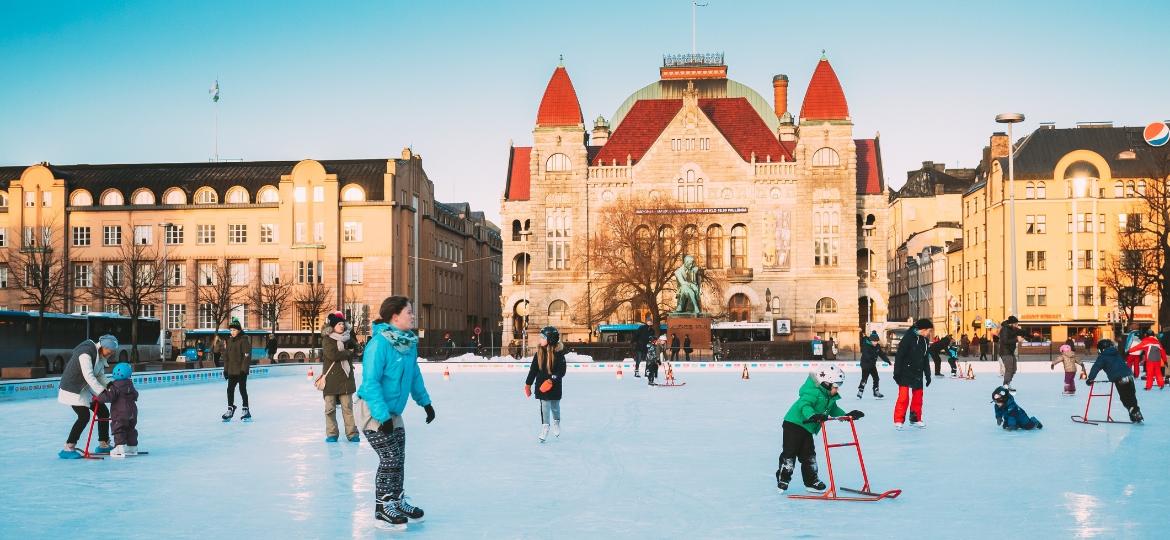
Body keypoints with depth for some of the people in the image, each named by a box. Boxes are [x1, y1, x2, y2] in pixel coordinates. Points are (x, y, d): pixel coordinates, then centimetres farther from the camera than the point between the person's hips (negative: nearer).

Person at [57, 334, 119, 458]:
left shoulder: (101, 356, 3)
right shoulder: (86, 352, -26)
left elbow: (100, 375, 7)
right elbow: (89, 376, -33)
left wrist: (110, 384, -13)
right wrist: (101, 391, -36)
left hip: (86, 388, 10)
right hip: (72, 389, -10)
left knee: (103, 412, 9)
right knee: (84, 416, -20)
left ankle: (103, 445, 21)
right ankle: (68, 449, -13)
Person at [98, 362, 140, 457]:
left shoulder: (115, 387, -14)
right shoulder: (130, 385, 10)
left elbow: (108, 397, -21)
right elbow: (135, 396, 22)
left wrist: (98, 397, -9)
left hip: (120, 413, -7)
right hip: (132, 412, 7)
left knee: (119, 429, -3)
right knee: (131, 429, 15)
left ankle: (121, 447, -11)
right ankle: (133, 447, 21)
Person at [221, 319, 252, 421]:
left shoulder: (243, 340, -10)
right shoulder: (228, 341, 11)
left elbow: (247, 356, -14)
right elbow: (226, 356, 16)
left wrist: (244, 369, -17)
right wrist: (225, 369, 13)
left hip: (241, 371, -6)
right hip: (231, 371, 6)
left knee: (242, 390, -1)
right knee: (230, 390, 7)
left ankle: (246, 411, 8)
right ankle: (230, 409, 19)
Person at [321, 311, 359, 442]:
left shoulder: (348, 339, 9)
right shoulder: (327, 340, -6)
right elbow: (332, 355, -18)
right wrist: (348, 352, -9)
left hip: (345, 377, 3)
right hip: (330, 378, -3)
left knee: (347, 407, 4)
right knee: (330, 408, 4)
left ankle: (352, 433, 7)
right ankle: (332, 434, 12)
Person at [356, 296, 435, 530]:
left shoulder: (409, 341, 0)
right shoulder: (379, 343, -25)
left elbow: (414, 375, 14)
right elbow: (371, 382, -26)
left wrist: (424, 401, 16)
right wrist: (383, 416, -27)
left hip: (393, 411, 8)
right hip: (373, 411, -8)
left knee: (398, 459, 13)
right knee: (390, 459, -5)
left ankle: (397, 501, 30)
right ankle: (383, 510, 9)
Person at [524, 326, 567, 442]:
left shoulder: (558, 353, -14)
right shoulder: (539, 353, -1)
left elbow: (561, 371, -17)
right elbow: (533, 370, 4)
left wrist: (552, 380, -28)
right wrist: (528, 384, 3)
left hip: (554, 386, -2)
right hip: (541, 385, 2)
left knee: (555, 406, 15)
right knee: (544, 406, -2)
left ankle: (556, 423, 41)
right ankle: (544, 429, 3)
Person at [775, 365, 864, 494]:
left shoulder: (830, 397, 8)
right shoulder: (813, 392, -23)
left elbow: (833, 410, 21)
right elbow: (804, 405, -36)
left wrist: (847, 415, 11)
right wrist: (812, 416, -52)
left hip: (807, 428, 9)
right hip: (794, 424, -9)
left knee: (809, 454, 12)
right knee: (790, 452, -5)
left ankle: (811, 481, 21)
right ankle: (782, 479, 5)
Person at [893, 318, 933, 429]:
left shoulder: (925, 340, 8)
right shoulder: (908, 337, -15)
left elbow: (925, 359, 17)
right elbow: (899, 356, -16)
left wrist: (928, 375, 18)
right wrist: (897, 373, -17)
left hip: (918, 374, 7)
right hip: (905, 373, -7)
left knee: (918, 397, 12)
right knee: (904, 397, -8)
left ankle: (915, 419, 24)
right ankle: (898, 420, -1)